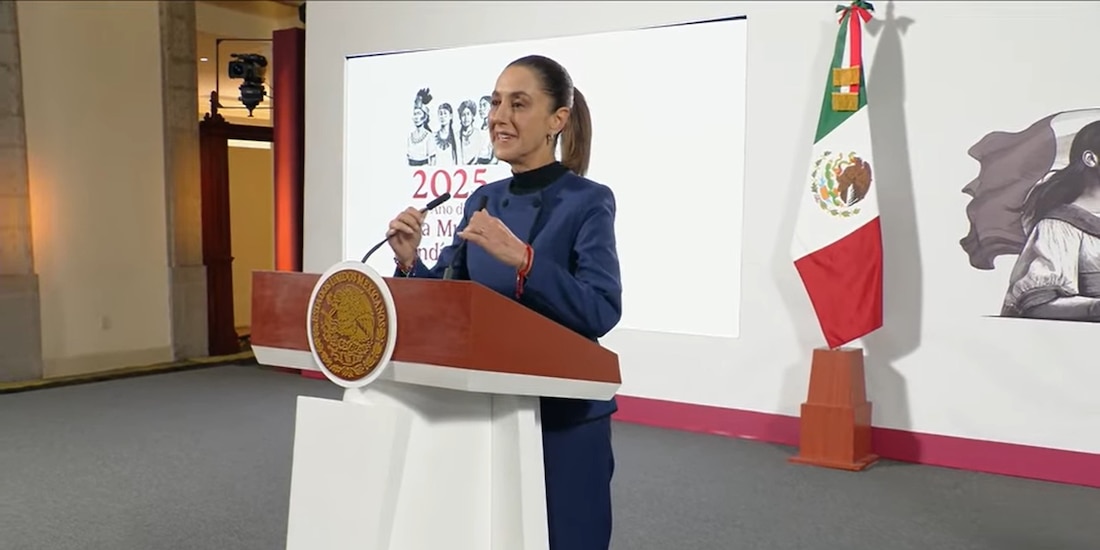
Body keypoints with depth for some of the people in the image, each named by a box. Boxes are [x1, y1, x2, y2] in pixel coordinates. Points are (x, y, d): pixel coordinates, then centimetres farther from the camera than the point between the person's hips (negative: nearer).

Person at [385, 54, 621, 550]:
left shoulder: (588, 201, -11)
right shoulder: (484, 200, 7)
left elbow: (601, 312, -23)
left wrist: (521, 258, -33)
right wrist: (409, 262, -10)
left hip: (563, 417, -5)